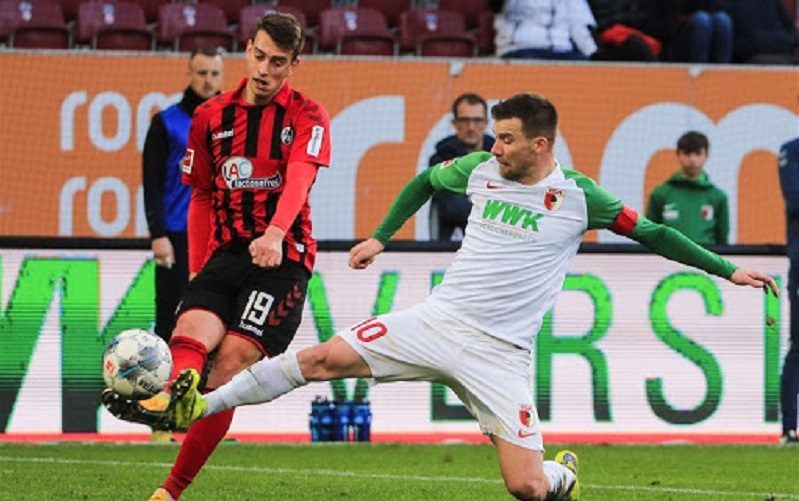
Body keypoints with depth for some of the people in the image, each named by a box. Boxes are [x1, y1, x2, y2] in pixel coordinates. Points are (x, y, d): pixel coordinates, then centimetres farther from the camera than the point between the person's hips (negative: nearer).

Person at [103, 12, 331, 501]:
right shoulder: (212, 117, 12)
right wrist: (197, 271, 14)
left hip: (283, 257, -4)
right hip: (226, 254, 4)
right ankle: (163, 398, -60)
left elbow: (299, 178, -20)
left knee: (232, 361, -17)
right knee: (191, 330, -27)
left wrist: (275, 233, -38)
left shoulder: (307, 117, -1)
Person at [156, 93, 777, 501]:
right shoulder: (480, 169, 4)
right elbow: (425, 181, 25)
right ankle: (200, 407, -11)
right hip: (437, 320, 3)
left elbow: (651, 233, 0)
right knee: (322, 358, -14)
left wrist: (727, 269, -2)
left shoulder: (578, 197, -7)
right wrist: (380, 238, 24)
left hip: (500, 352, -3)